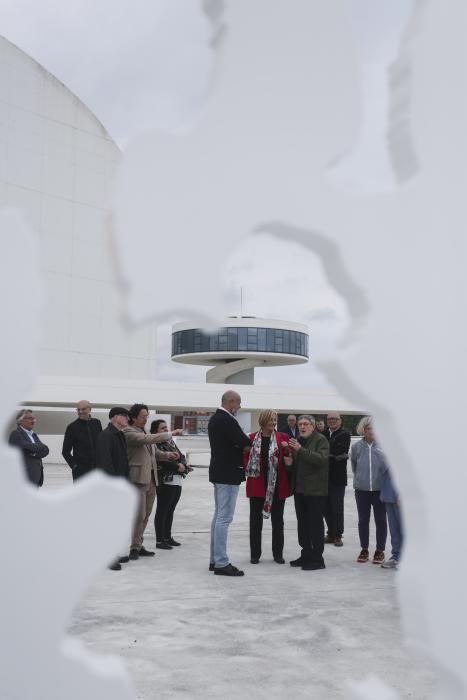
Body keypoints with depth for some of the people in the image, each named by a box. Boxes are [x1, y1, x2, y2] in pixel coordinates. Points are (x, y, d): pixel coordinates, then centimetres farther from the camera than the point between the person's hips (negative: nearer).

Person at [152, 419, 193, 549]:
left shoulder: (170, 442, 17)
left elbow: (181, 456, 17)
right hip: (165, 481, -8)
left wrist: (183, 465, -5)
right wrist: (177, 466, -14)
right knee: (162, 511, -3)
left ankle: (167, 537, 23)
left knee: (170, 510, 14)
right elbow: (161, 461, -19)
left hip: (177, 481, 8)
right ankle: (159, 540, 2)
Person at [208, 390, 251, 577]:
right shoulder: (227, 420, -19)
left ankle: (215, 560, 19)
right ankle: (221, 563, -4)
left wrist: (241, 448, 5)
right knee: (224, 518, -7)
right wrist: (248, 444, 2)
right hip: (228, 474, -10)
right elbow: (245, 442, -19)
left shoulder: (215, 418, 12)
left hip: (219, 472, 10)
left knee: (219, 516, 14)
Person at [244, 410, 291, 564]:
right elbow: (245, 457, 7)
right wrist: (248, 469, -10)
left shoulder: (282, 437, 1)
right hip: (257, 484, 0)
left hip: (277, 485, 0)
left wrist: (287, 449, -18)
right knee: (255, 520, 7)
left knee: (277, 520, 9)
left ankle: (278, 554, 20)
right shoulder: (252, 438, 0)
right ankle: (255, 554, 17)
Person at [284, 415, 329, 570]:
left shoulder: (321, 440, -7)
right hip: (299, 489, 8)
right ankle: (306, 554, 23)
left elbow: (321, 459, -24)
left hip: (315, 490, -8)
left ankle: (317, 558, 2)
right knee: (302, 524, 13)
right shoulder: (298, 441, 16)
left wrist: (300, 450, -28)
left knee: (315, 524, -4)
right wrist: (290, 463, 2)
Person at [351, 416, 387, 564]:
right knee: (363, 520, 11)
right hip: (361, 489, 2)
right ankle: (364, 550, 23)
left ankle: (380, 550, 19)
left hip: (379, 489, -2)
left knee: (380, 520, 7)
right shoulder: (357, 447, -4)